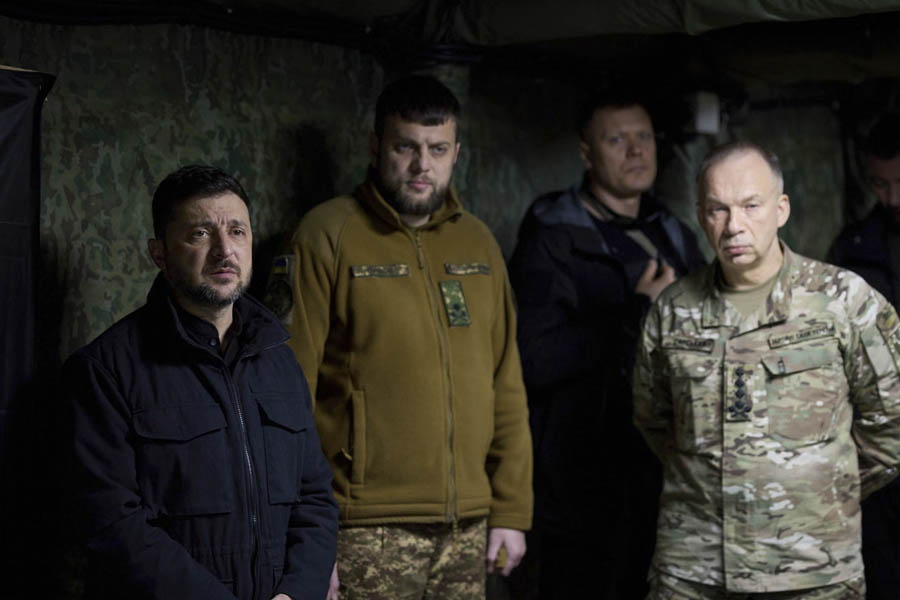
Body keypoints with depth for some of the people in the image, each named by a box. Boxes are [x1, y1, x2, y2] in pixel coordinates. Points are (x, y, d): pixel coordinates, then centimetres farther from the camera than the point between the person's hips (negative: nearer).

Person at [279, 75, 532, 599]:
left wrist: (512, 510, 9)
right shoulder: (328, 235, -4)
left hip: (468, 531, 5)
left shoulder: (477, 241, 12)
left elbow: (506, 385, 13)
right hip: (370, 535, -5)